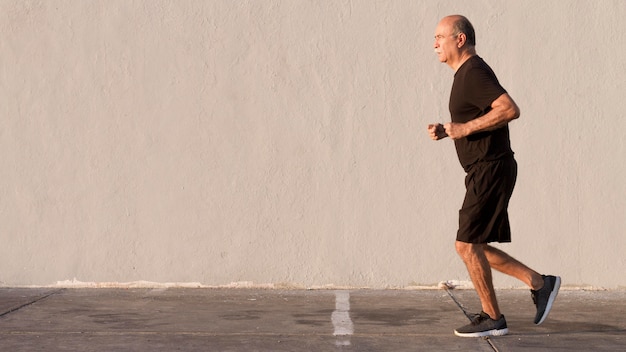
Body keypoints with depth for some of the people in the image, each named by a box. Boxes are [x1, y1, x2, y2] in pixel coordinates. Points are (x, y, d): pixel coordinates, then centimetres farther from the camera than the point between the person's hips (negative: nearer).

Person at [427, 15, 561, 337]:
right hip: (484, 171, 10)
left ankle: (492, 319, 4)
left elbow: (510, 109, -27)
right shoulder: (467, 73, 17)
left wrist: (464, 128, -22)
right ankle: (540, 283, 17)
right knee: (474, 247, 12)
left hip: (491, 171, -10)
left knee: (467, 245, -6)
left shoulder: (474, 73, -15)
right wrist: (446, 131, 11)